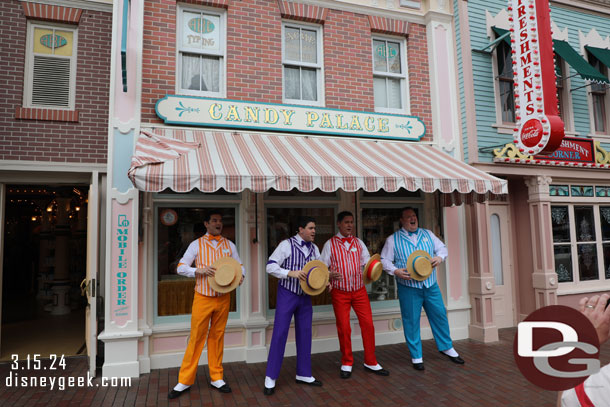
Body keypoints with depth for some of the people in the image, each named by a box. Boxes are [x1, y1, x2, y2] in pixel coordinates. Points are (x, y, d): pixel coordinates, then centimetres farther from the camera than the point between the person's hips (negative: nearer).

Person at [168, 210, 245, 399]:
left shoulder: (229, 245, 7)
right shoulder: (197, 244, 0)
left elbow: (240, 265, 10)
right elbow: (181, 267, -1)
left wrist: (241, 276, -13)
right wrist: (200, 271, -18)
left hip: (223, 298, 2)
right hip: (203, 298, -2)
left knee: (217, 336, 10)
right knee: (196, 338, 2)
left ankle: (216, 378, 21)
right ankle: (185, 381, 15)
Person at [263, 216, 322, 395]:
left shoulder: (314, 248, 6)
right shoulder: (286, 245, -12)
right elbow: (270, 266, -15)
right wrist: (291, 273, -27)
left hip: (305, 295, 6)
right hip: (287, 294, -6)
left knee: (304, 334, 11)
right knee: (280, 334, -3)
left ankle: (303, 374, 26)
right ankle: (270, 378, 9)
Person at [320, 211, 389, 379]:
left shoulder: (358, 242, 9)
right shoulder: (330, 244, -1)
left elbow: (367, 261, 4)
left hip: (359, 290, 3)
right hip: (339, 292, -3)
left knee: (368, 324, 1)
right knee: (343, 328, 3)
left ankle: (370, 362, 17)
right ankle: (346, 364, 21)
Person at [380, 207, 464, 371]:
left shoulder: (427, 234, 11)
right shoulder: (393, 239, 1)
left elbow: (442, 248, 14)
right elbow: (385, 260, 1)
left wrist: (440, 257, -8)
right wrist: (395, 271, -16)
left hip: (430, 285, 3)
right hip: (408, 287, -3)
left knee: (440, 315, 10)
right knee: (411, 320, 2)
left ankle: (446, 347, 32)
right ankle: (416, 356, 17)